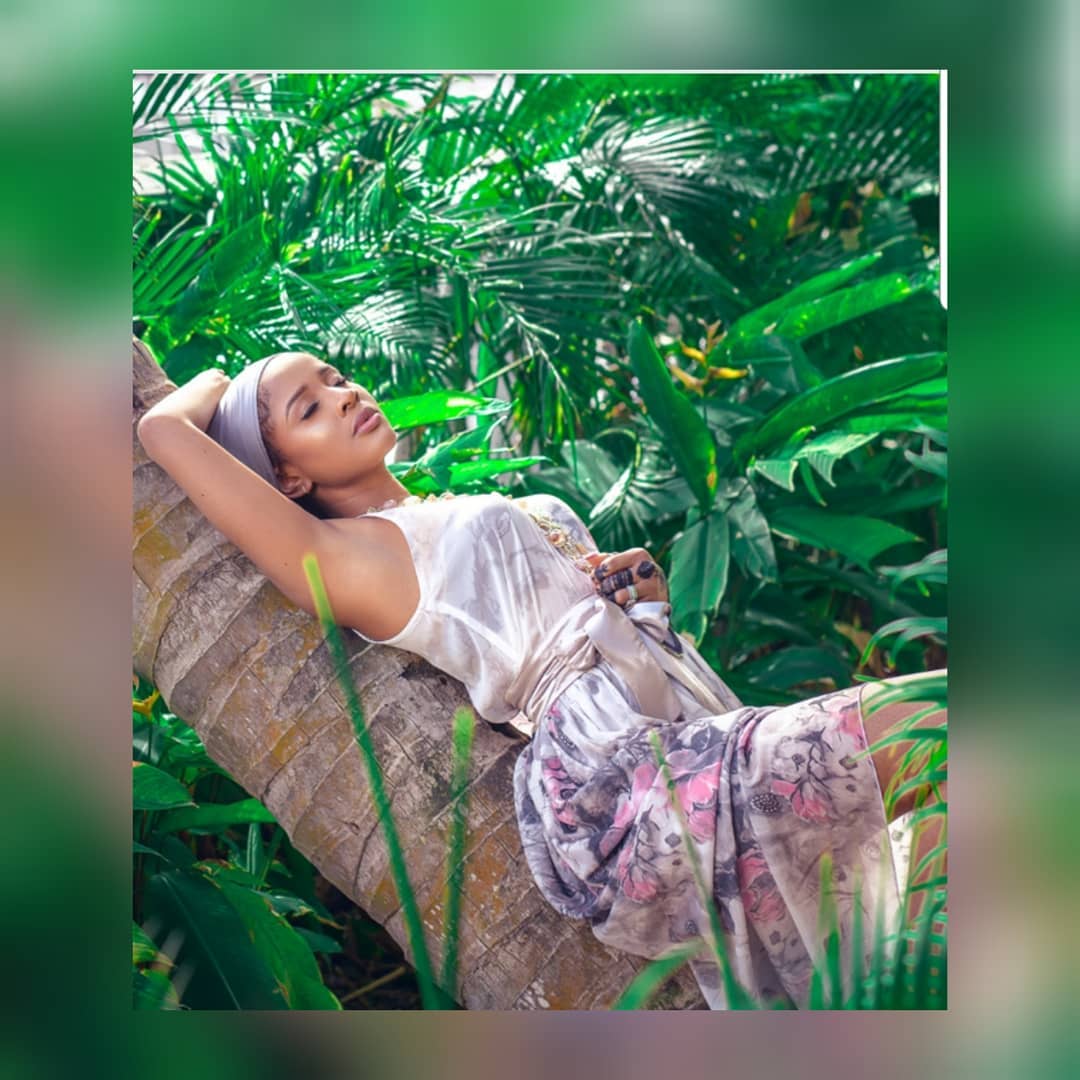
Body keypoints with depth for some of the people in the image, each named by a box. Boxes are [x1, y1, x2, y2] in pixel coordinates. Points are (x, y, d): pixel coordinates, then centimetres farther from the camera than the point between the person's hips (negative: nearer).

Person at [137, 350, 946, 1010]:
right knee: (908, 733, -23)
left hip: (702, 720, 9)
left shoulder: (529, 508, 28)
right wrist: (217, 379, 24)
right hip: (618, 773, -8)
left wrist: (647, 590, 9)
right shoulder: (344, 554, 4)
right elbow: (164, 428, 1)